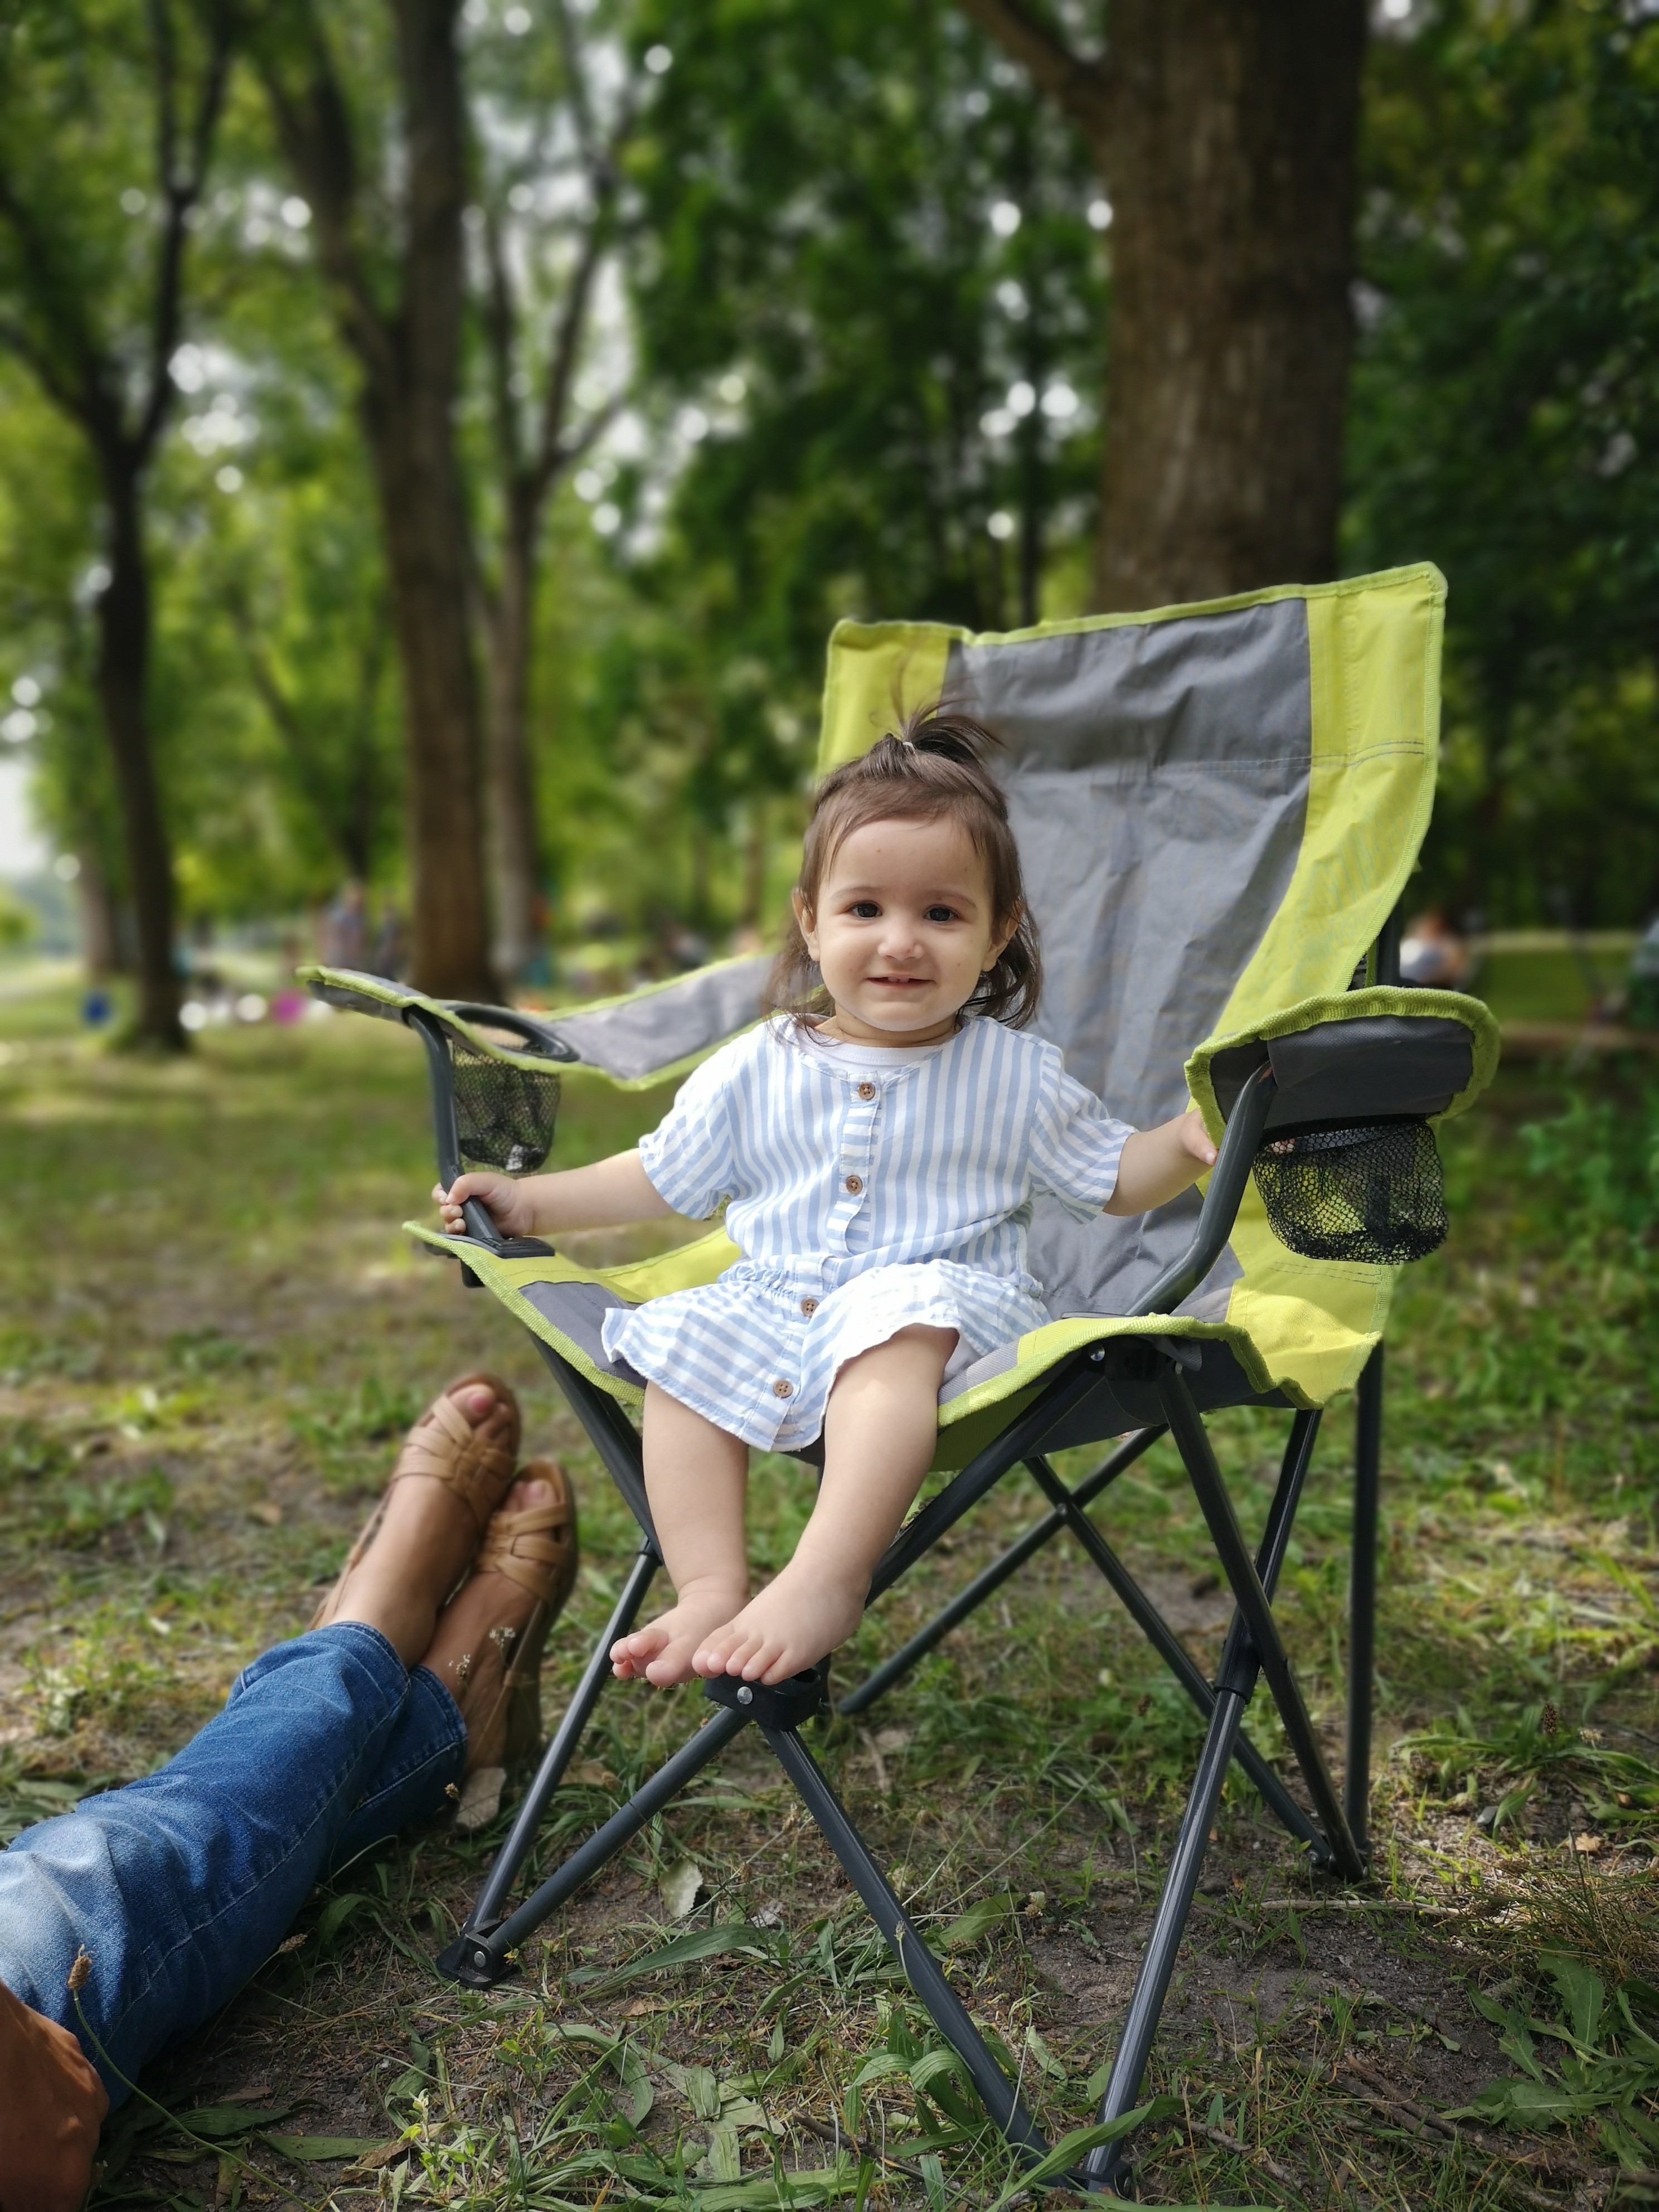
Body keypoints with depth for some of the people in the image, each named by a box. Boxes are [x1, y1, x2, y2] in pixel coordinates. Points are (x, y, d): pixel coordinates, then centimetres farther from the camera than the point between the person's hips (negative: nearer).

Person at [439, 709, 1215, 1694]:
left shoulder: (1017, 1077, 4)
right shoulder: (755, 1070, 6)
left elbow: (1114, 1177, 11)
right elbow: (662, 1177, 17)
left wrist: (1188, 1141, -9)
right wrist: (533, 1202, 10)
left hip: (949, 1302, -3)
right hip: (772, 1304, 3)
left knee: (896, 1324, -36)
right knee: (678, 1339, -24)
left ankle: (824, 1580, -44)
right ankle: (711, 1589, -26)